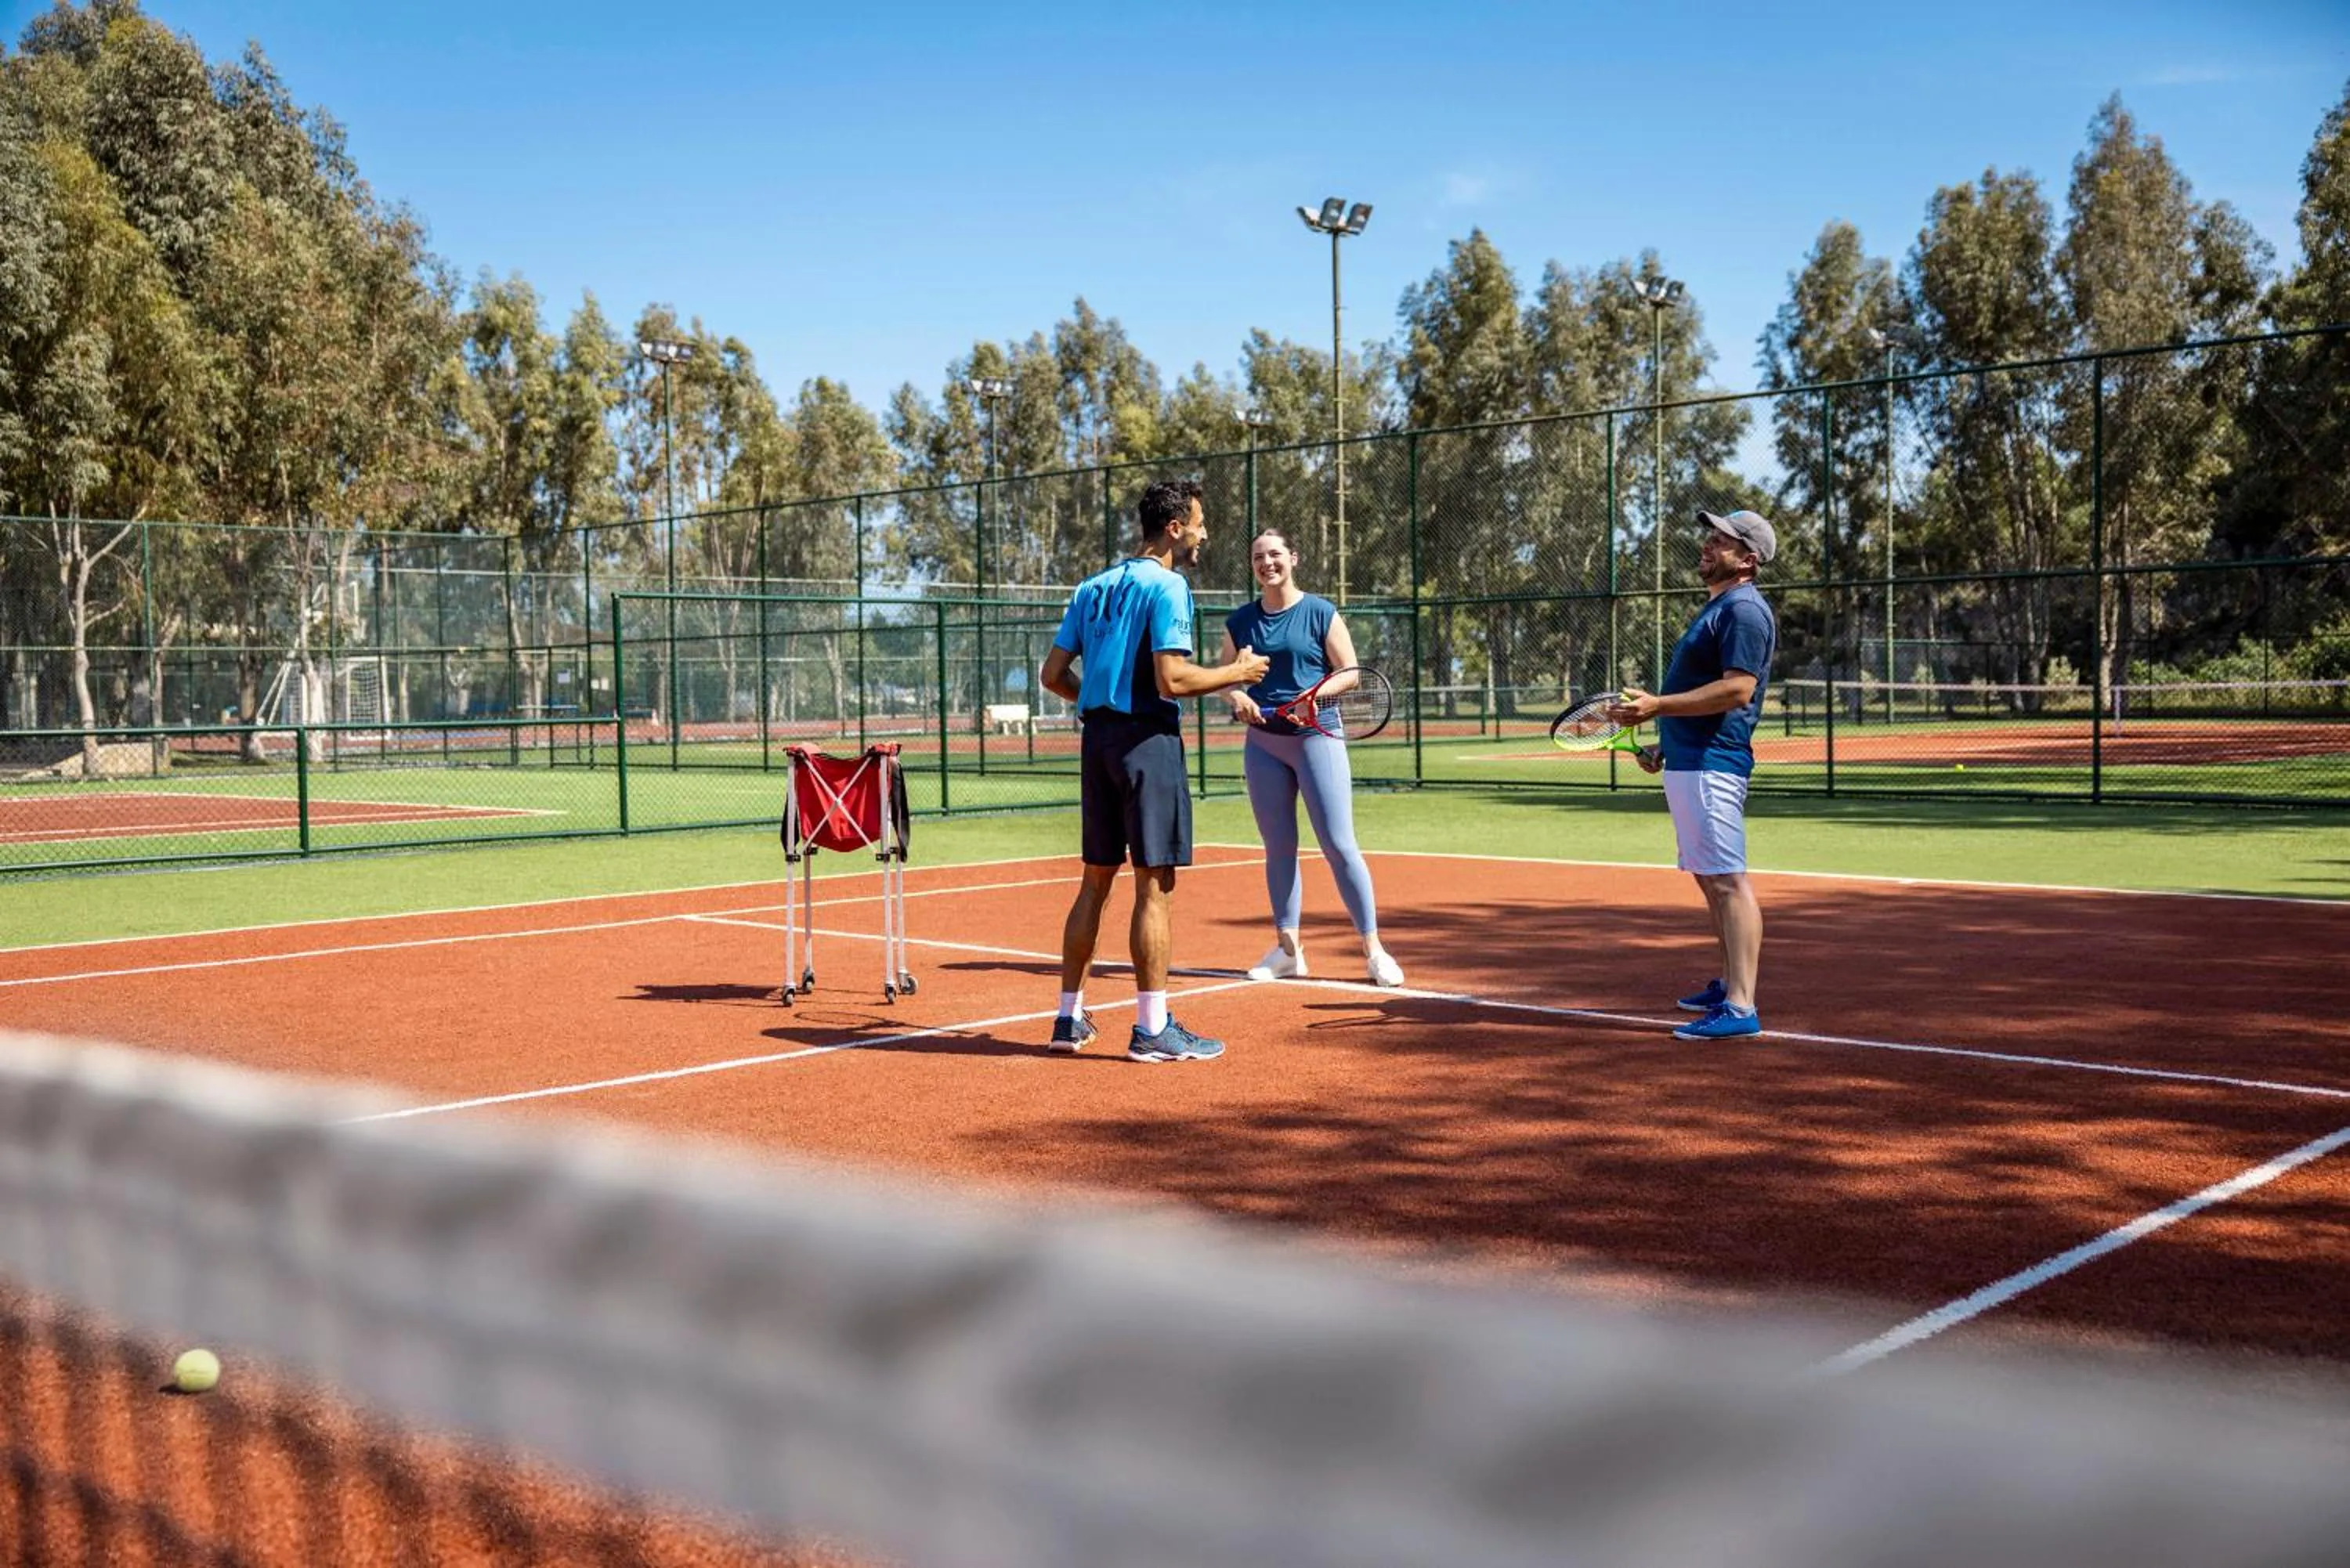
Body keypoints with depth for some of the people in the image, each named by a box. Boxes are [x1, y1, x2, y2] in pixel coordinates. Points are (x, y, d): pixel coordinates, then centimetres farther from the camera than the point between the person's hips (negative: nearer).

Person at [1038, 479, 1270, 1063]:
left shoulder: (1092, 587, 13)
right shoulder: (1166, 586, -10)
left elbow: (1053, 674, 12)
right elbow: (1171, 680, -19)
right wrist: (1237, 673, -6)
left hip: (1097, 738, 8)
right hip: (1147, 739, -8)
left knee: (1096, 880, 14)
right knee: (1154, 885, -4)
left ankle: (1070, 1016, 19)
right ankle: (1152, 1029, -2)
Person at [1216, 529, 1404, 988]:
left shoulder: (1322, 614, -2)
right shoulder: (1240, 622, 9)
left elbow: (1350, 673, -2)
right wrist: (1235, 697, -10)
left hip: (1315, 735, -4)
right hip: (1263, 742, 4)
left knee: (1339, 844, -7)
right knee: (1278, 847, 8)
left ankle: (1374, 950, 0)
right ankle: (1288, 949, 17)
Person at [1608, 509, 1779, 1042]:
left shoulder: (1744, 610, -12)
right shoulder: (1717, 607, 21)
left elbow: (1737, 690, -23)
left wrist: (1657, 706, -24)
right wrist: (1666, 744, 24)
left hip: (1712, 765, -11)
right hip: (1687, 762, 11)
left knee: (1727, 880, -13)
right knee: (1709, 878, 18)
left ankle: (1741, 1007, -15)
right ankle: (1731, 983, 29)